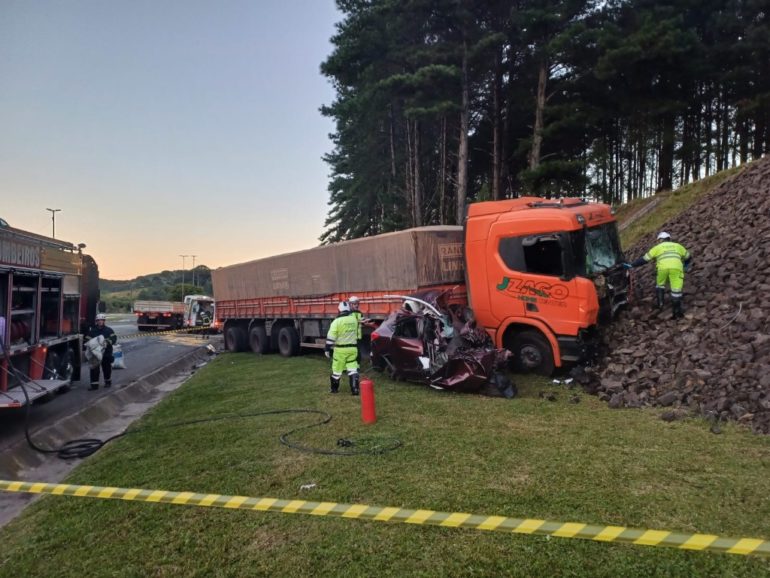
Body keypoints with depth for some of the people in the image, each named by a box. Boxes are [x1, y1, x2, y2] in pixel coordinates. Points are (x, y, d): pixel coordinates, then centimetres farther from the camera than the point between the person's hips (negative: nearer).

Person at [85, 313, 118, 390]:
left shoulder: (109, 330, 0)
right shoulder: (92, 330, 4)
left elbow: (114, 339, -8)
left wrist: (107, 342, -26)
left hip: (106, 353, -1)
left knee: (107, 368, 11)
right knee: (94, 369, -2)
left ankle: (108, 382, 30)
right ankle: (94, 384, 5)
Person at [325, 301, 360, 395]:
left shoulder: (337, 321, -13)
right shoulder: (354, 319, 2)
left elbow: (331, 337, -13)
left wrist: (327, 349, -7)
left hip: (340, 349, -3)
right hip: (352, 348, 4)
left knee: (337, 369, 10)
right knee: (353, 369, 6)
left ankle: (334, 388, 24)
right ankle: (355, 389, 0)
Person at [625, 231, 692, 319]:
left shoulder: (658, 247, 25)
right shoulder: (677, 246, 33)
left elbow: (644, 259, 21)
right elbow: (688, 258, 44)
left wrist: (631, 265, 25)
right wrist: (685, 267, 61)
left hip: (663, 267, 0)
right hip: (676, 267, 1)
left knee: (660, 284, 27)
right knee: (676, 289, 2)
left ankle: (660, 304, 25)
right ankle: (677, 311, -2)